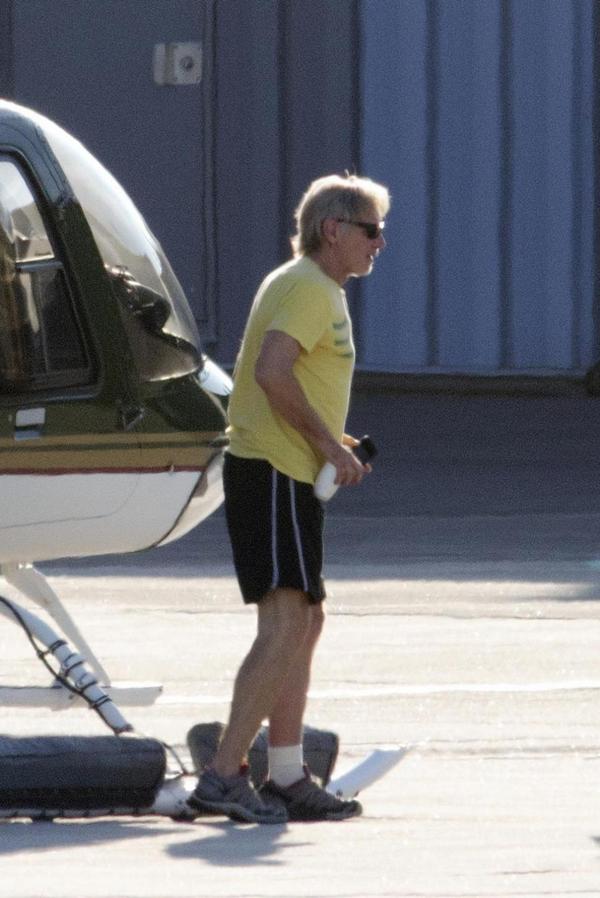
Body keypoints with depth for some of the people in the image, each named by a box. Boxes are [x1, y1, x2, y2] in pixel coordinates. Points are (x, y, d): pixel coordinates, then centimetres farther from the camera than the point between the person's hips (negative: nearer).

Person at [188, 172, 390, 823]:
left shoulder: (311, 288, 21)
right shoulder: (310, 289, -12)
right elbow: (272, 372, -26)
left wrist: (331, 441, 15)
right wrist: (327, 442, -19)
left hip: (285, 473, 11)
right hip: (274, 474, -11)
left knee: (304, 623, 14)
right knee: (285, 627, -16)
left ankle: (287, 779, 18)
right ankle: (224, 777, -20)